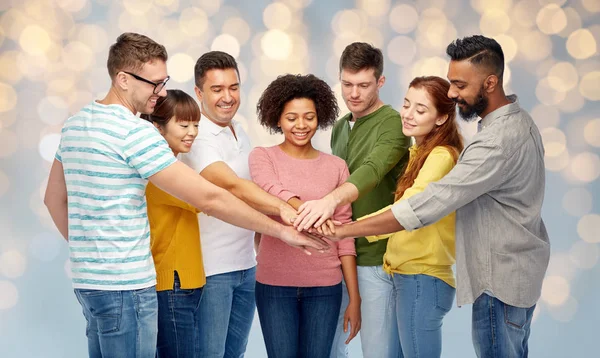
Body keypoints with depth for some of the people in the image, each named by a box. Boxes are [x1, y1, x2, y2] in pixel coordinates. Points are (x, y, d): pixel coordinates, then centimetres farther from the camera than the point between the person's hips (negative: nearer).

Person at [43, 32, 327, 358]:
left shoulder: (74, 124, 9)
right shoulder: (135, 132, -18)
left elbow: (54, 199, 18)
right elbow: (208, 198, -20)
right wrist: (280, 230, -14)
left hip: (86, 279, 9)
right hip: (124, 285, -9)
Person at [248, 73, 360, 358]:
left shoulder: (336, 166, 5)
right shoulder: (262, 157, 1)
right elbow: (275, 193, -20)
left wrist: (354, 297, 0)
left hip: (325, 285, 1)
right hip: (275, 283, -1)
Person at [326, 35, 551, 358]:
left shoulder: (498, 141, -27)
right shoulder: (517, 119, 6)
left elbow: (431, 203, -31)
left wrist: (344, 230, -29)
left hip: (501, 279, -10)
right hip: (516, 270, 10)